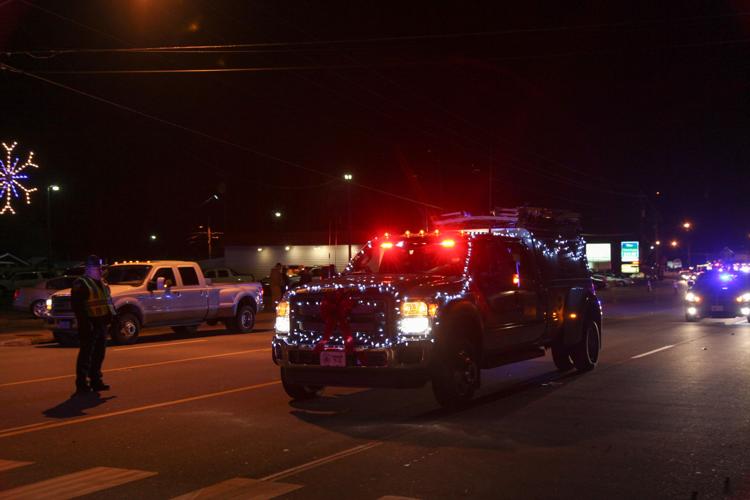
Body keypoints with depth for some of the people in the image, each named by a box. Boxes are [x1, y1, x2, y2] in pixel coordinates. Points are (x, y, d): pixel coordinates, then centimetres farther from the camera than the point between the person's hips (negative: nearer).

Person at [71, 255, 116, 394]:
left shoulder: (101, 284, 18)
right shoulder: (80, 284, -10)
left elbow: (108, 300, 25)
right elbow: (77, 305, -17)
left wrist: (111, 315, 12)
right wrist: (85, 322, -22)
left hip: (101, 324, 9)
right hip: (89, 325, -9)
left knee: (99, 354, 13)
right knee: (86, 354, -6)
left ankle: (95, 380, 22)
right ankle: (81, 384, -2)